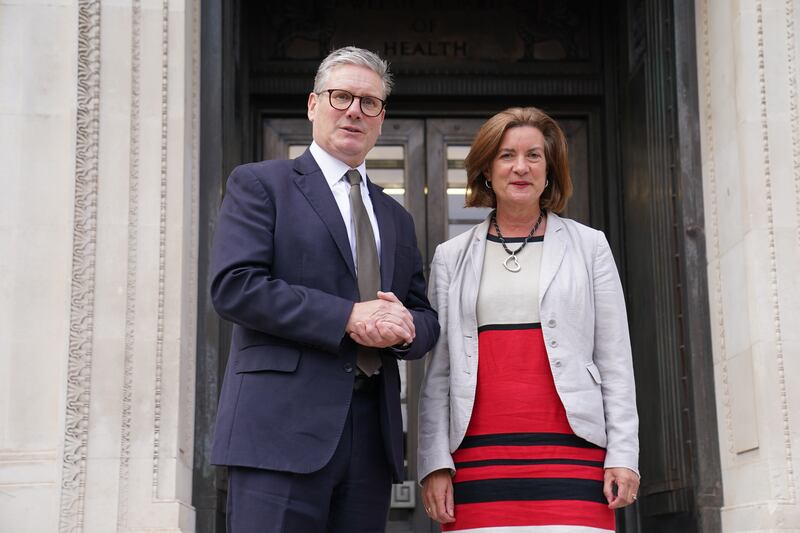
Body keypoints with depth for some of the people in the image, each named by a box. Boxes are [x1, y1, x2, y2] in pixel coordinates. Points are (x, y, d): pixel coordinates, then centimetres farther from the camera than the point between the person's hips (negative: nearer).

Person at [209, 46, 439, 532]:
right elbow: (233, 286, -8)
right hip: (282, 426, -5)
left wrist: (406, 329, -4)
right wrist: (348, 316, -14)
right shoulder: (259, 184, 6)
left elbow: (426, 319, 22)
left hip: (373, 436, 6)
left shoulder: (396, 218, 24)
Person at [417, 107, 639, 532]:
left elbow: (615, 360, 7)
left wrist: (623, 454, -1)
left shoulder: (589, 247, 10)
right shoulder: (451, 258, 13)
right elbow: (437, 372, 10)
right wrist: (435, 464, 2)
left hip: (570, 453, -1)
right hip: (479, 458, 1)